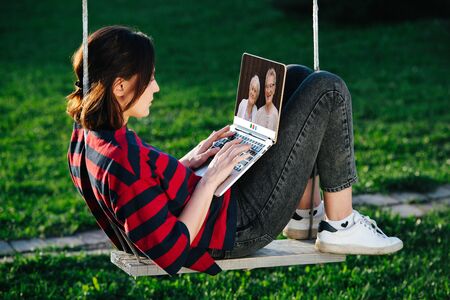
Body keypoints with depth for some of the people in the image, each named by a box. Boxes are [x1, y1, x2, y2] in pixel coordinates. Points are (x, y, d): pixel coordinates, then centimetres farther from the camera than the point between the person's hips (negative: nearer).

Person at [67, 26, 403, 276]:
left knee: (295, 78, 14)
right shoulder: (123, 163, -33)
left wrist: (188, 162, 2)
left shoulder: (85, 139, -3)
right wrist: (211, 179, -23)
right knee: (326, 89, -6)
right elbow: (171, 253, -28)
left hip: (214, 198, 10)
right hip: (241, 225, -10)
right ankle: (340, 225, 6)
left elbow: (146, 194, 13)